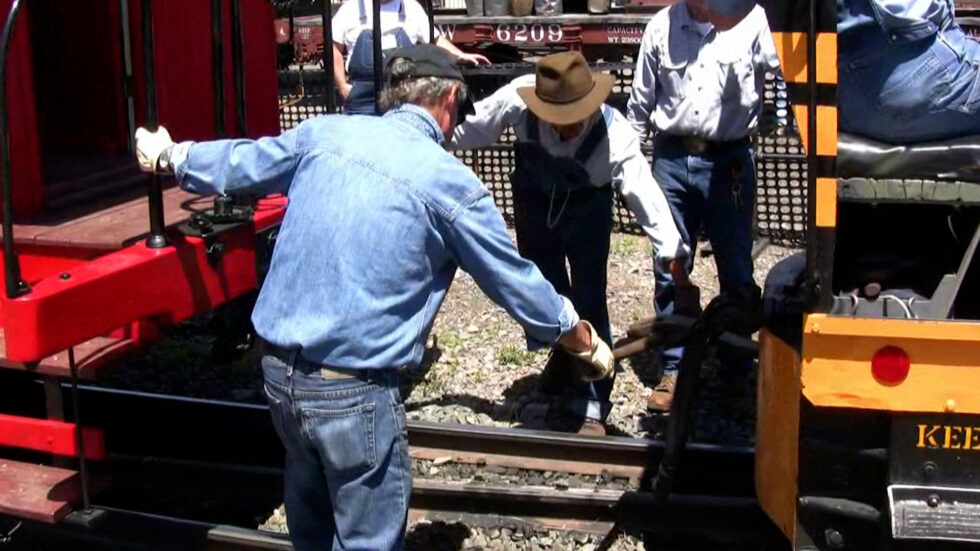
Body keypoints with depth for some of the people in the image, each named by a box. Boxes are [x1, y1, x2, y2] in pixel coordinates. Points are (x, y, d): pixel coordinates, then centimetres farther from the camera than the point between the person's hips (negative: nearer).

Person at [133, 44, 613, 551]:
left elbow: (234, 163, 20)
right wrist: (586, 344, 18)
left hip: (278, 370, 6)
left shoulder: (324, 132, 4)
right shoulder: (450, 183, -9)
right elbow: (517, 284, 1)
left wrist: (167, 155, 41)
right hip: (352, 389, -6)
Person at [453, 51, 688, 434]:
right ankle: (565, 349, 52)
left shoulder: (615, 135, -38)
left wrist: (674, 256, -47)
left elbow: (644, 192, -40)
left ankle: (593, 407, 6)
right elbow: (470, 128, -13)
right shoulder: (517, 100, -33)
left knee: (589, 301, -6)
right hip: (534, 199, 3)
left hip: (587, 208, -3)